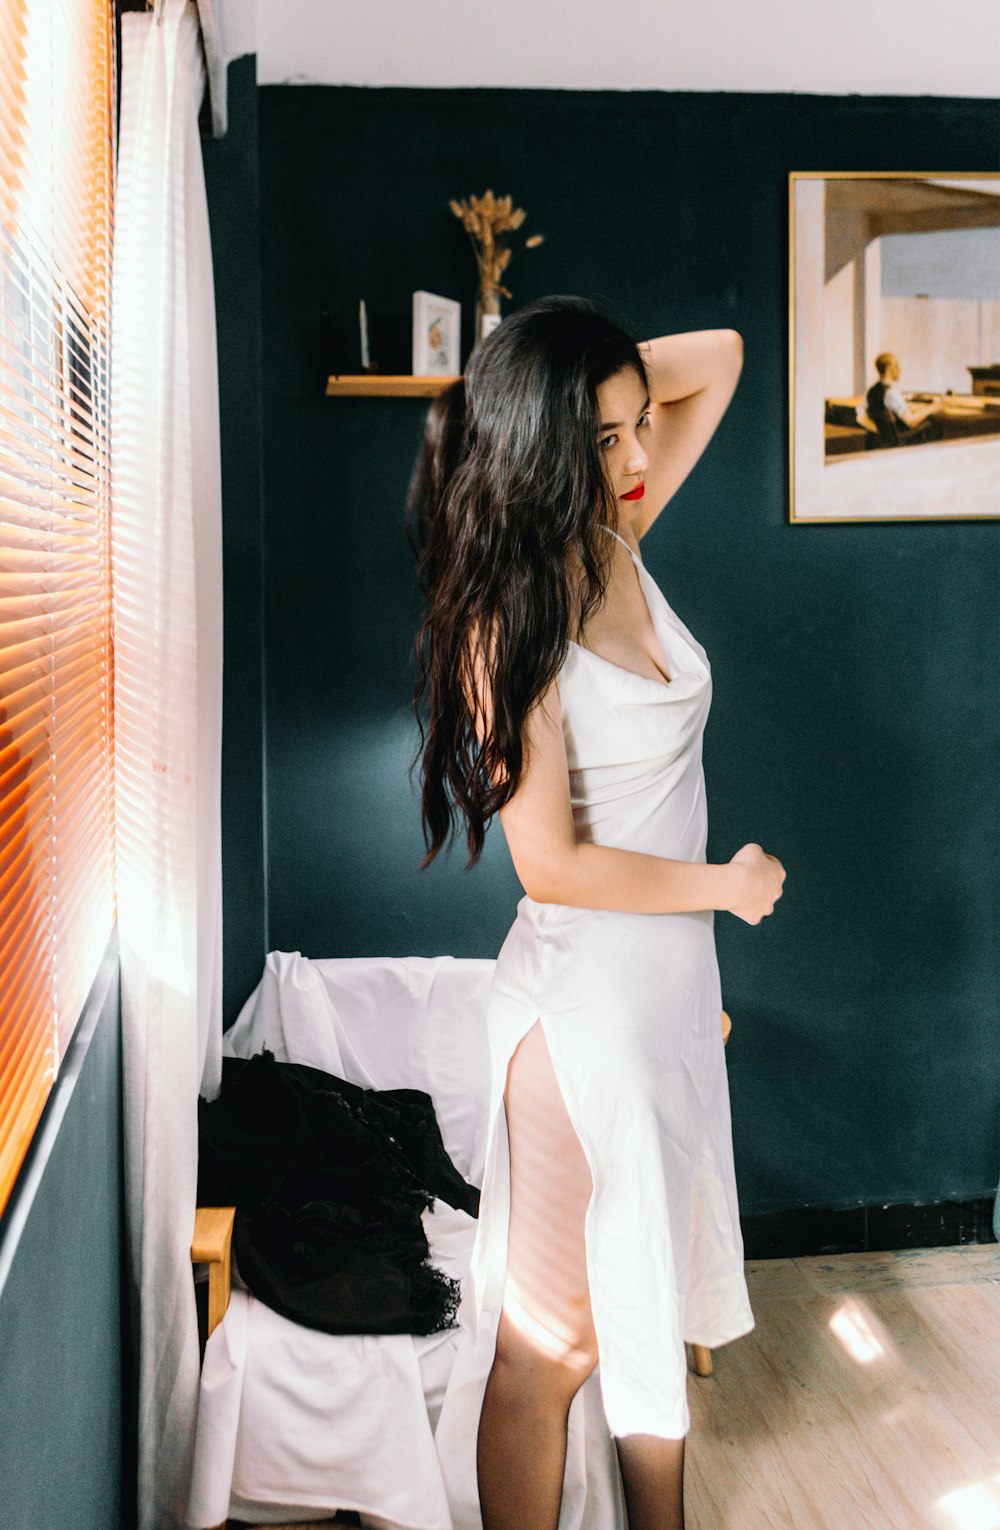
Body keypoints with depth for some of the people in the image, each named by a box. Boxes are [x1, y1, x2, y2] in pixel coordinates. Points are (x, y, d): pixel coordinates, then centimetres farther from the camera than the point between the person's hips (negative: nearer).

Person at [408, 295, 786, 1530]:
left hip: (674, 976, 8)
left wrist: (614, 383, -3)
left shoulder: (617, 540, 2)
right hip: (587, 996, -8)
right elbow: (553, 863, -20)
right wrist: (730, 882, -8)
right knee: (553, 1335, 7)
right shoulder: (508, 619, -19)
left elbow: (718, 357, 12)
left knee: (659, 1293, 22)